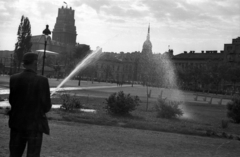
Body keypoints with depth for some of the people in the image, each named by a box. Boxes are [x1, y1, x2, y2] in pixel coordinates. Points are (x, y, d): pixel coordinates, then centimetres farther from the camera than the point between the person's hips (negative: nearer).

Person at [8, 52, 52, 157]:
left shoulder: (14, 79, -5)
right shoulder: (42, 81, -15)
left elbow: (11, 101, 0)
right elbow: (47, 106, -10)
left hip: (17, 123, 4)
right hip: (35, 124, -4)